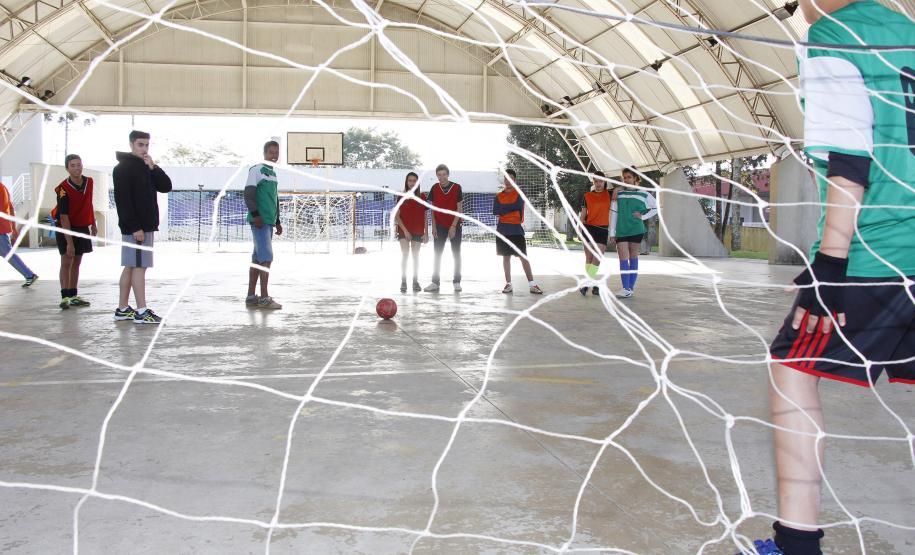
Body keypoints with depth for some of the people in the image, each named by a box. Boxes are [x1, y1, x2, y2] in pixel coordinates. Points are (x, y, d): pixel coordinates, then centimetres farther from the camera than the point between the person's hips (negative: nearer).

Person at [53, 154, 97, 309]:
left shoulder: (89, 182, -3)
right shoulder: (63, 189, -21)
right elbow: (64, 216, -24)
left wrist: (93, 224, 19)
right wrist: (69, 242, -27)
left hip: (83, 227, 6)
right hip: (66, 228, -6)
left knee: (77, 262, 11)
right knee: (67, 261, -7)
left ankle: (74, 296, 17)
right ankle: (65, 297, -5)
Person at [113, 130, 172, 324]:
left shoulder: (147, 168, 18)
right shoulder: (123, 168, -8)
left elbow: (166, 187, 9)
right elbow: (122, 199, -16)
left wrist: (154, 168, -5)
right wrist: (134, 227, -21)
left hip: (147, 225, 9)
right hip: (134, 227, -9)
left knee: (131, 267, 11)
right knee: (139, 266, -9)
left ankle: (122, 309, 16)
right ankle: (141, 311, -7)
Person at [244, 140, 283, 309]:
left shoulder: (273, 174, 20)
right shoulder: (256, 170, -5)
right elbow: (248, 194, -12)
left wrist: (277, 222, 23)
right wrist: (255, 214, -20)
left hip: (269, 222, 9)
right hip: (259, 221, -9)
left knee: (257, 259, 10)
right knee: (266, 257, -12)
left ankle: (251, 297, 14)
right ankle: (264, 298, -10)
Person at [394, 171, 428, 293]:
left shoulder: (422, 197, 3)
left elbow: (425, 216, 5)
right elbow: (397, 216, -4)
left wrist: (426, 233, 0)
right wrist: (405, 230, -13)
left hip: (417, 231, 2)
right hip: (404, 230, -2)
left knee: (416, 256, 7)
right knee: (405, 254, -9)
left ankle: (415, 281, 14)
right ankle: (403, 282, -6)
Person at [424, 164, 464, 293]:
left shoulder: (456, 188, -8)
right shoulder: (434, 189, -2)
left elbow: (459, 208, -7)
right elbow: (433, 209, 3)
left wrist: (453, 226, -13)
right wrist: (434, 226, -3)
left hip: (454, 226, -2)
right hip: (439, 225, 2)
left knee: (456, 254, 3)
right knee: (437, 254, 3)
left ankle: (457, 282, 10)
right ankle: (435, 282, 6)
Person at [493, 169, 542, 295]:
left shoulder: (519, 194, 0)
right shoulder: (498, 196, 8)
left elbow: (518, 205, -16)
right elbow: (495, 211, -6)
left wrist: (504, 209, -6)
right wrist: (512, 208, -9)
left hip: (516, 230, -3)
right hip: (503, 231, 3)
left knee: (523, 257, -4)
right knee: (506, 257, 7)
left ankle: (532, 284, -4)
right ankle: (508, 284, 13)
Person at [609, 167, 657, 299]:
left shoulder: (643, 194, 4)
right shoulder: (618, 193, 7)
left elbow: (655, 208, 12)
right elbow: (614, 213, 6)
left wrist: (643, 216, -1)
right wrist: (612, 232, 2)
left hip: (636, 230, -1)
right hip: (621, 230, 1)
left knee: (633, 257, 4)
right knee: (623, 259, -5)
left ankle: (630, 288, 7)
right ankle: (626, 288, -6)